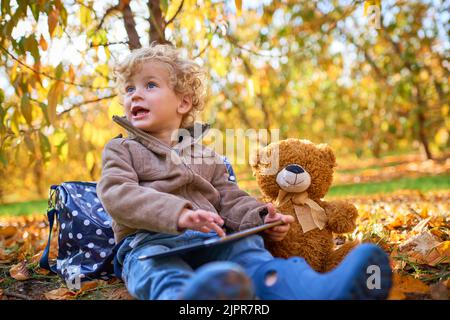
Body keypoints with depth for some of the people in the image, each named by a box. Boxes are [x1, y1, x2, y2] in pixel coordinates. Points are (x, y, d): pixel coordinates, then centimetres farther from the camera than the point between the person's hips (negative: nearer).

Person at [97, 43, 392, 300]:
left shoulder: (206, 156, 27)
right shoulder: (121, 150, 15)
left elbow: (230, 201, 23)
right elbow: (117, 194, -5)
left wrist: (260, 219, -2)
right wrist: (178, 213, -24)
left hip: (208, 239, 3)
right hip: (149, 241, -3)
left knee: (246, 247, -29)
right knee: (162, 272, -38)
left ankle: (319, 289, -57)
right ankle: (187, 296, -73)